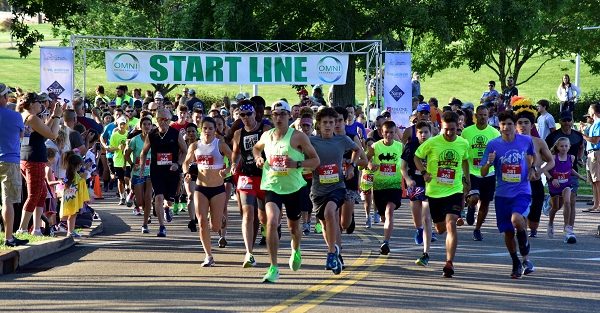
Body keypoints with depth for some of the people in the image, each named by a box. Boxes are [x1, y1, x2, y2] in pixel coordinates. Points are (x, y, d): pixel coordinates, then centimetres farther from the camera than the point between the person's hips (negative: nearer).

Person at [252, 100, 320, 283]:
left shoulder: (297, 137, -9)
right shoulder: (266, 136, 3)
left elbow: (315, 160, -7)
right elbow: (256, 148, 26)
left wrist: (297, 164, -24)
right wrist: (258, 157, 3)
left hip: (295, 188, -1)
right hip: (272, 187, 1)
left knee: (294, 227, 17)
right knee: (272, 221, -23)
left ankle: (296, 251, 53)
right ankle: (273, 268, -19)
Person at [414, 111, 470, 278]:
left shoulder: (463, 144, -1)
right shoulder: (432, 143, -8)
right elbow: (417, 156, 5)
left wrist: (466, 179, 19)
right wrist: (424, 172, -9)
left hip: (454, 191, 0)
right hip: (434, 191, 0)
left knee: (451, 225, -19)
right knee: (440, 228, 13)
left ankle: (449, 263, -19)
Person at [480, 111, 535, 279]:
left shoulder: (526, 141, -2)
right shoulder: (493, 145, -5)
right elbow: (483, 173, -4)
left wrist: (532, 168, 4)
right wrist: (489, 163, -24)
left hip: (522, 191, -2)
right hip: (502, 194, 2)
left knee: (516, 218, -28)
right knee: (508, 232, 6)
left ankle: (526, 256, -10)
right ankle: (516, 264, 28)